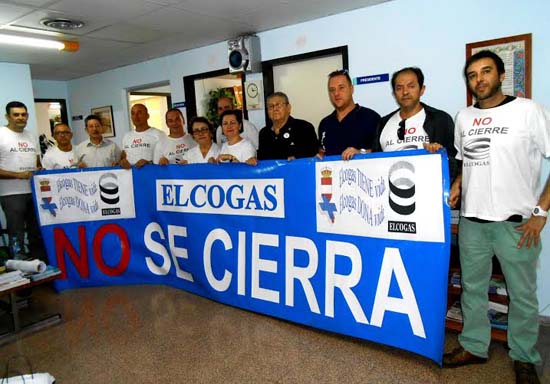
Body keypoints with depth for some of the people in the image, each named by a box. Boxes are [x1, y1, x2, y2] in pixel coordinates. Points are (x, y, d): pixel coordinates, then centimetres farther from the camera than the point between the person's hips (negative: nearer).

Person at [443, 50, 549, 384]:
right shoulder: (463, 118, 9)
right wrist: (457, 184, 4)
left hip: (516, 221, -4)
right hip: (471, 220, 4)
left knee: (523, 294, 9)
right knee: (472, 288, 14)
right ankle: (474, 346, 32)